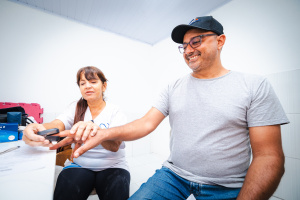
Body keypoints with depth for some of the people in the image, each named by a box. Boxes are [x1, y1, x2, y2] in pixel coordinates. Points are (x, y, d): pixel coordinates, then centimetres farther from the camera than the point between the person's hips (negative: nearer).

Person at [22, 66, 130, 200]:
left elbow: (115, 146, -21)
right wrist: (39, 128, -37)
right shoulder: (76, 108, 6)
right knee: (67, 186, -28)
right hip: (79, 165, 2)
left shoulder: (115, 112, -6)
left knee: (118, 188, -30)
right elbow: (58, 124, -13)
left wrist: (96, 130, -42)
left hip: (111, 166, -1)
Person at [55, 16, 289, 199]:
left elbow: (268, 156, -9)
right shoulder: (174, 87, 0)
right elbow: (147, 123, -7)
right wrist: (104, 133, -23)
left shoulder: (255, 85, -8)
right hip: (173, 175, 2)